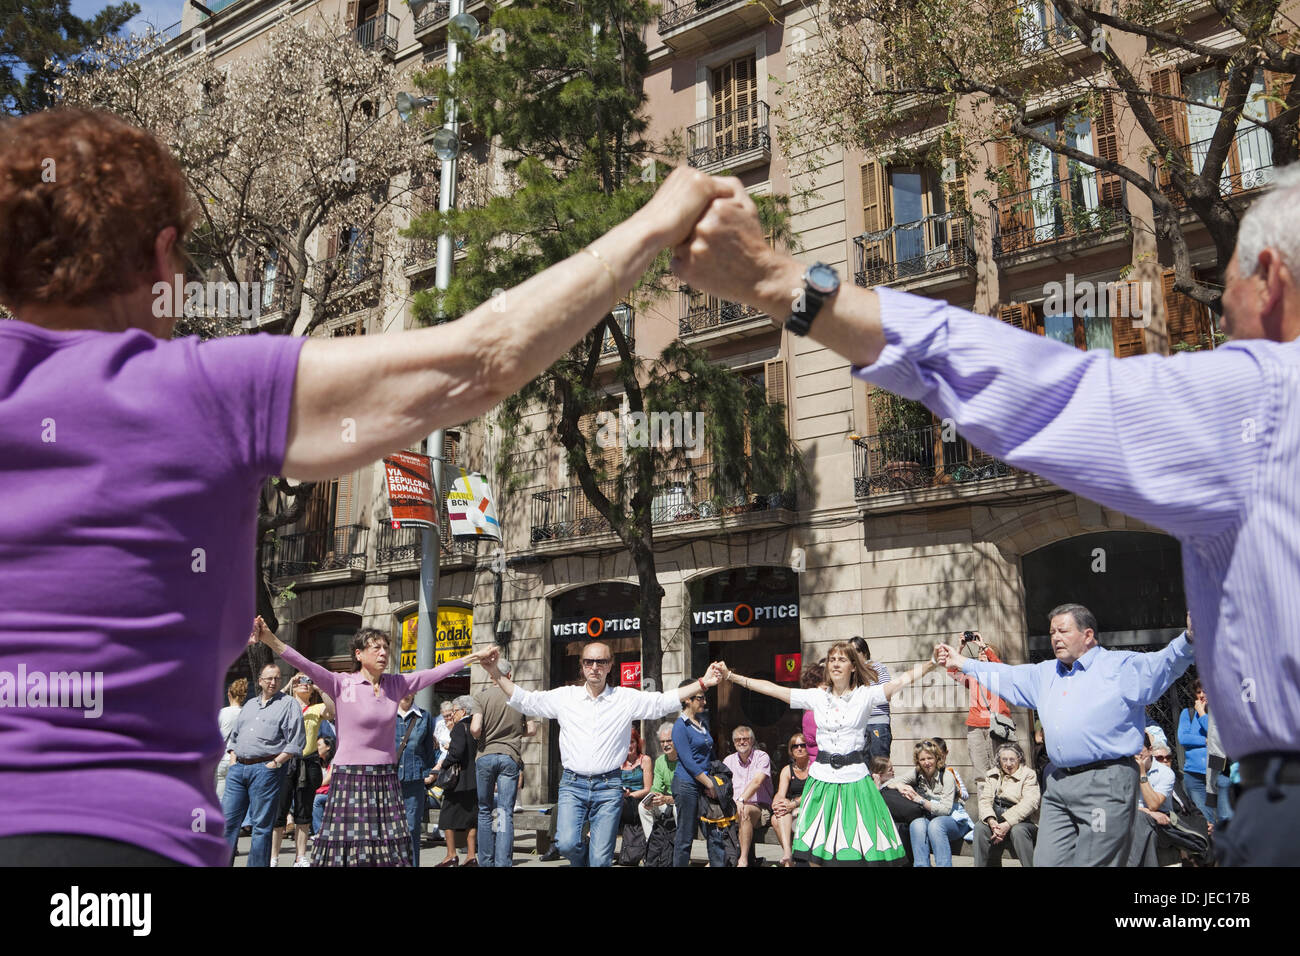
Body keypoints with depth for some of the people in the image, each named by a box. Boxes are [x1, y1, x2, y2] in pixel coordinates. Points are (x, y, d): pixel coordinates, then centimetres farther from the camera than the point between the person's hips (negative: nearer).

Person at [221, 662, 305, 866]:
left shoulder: (288, 704, 2)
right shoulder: (249, 705, 21)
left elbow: (296, 740, -6)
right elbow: (234, 736, 25)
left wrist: (275, 763, -11)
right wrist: (233, 761, 11)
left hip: (266, 768, -6)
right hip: (238, 768, 6)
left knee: (261, 824, -2)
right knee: (228, 819, 4)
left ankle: (257, 864, 3)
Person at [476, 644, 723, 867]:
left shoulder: (627, 699, 5)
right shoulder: (564, 697, 7)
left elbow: (664, 702, 4)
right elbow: (523, 700, 8)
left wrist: (702, 683, -4)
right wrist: (496, 674, -2)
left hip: (608, 787, 0)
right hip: (572, 784, 1)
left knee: (601, 859, -4)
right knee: (567, 845, -19)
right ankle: (583, 859, 15)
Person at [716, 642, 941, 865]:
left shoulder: (865, 695, 0)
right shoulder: (816, 696, 7)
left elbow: (902, 680, -11)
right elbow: (771, 689, 7)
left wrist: (933, 663, -25)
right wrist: (730, 676, 6)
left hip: (854, 778, -2)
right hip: (822, 777, 2)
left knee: (860, 852, -5)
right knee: (815, 853, 5)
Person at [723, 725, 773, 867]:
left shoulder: (762, 757, 1)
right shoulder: (728, 760, 16)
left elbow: (757, 782, -16)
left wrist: (741, 800, -31)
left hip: (759, 807, -4)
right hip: (733, 806, 4)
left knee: (745, 811, -37)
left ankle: (743, 860, -37)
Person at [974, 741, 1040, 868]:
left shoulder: (1028, 774, -1)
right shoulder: (992, 775, 14)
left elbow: (1030, 802, -15)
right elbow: (985, 800, 3)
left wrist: (1008, 824, -25)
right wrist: (991, 821, -20)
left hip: (1023, 821, -4)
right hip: (997, 821, 4)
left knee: (1018, 830, -36)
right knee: (980, 827, -24)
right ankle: (981, 865, -17)